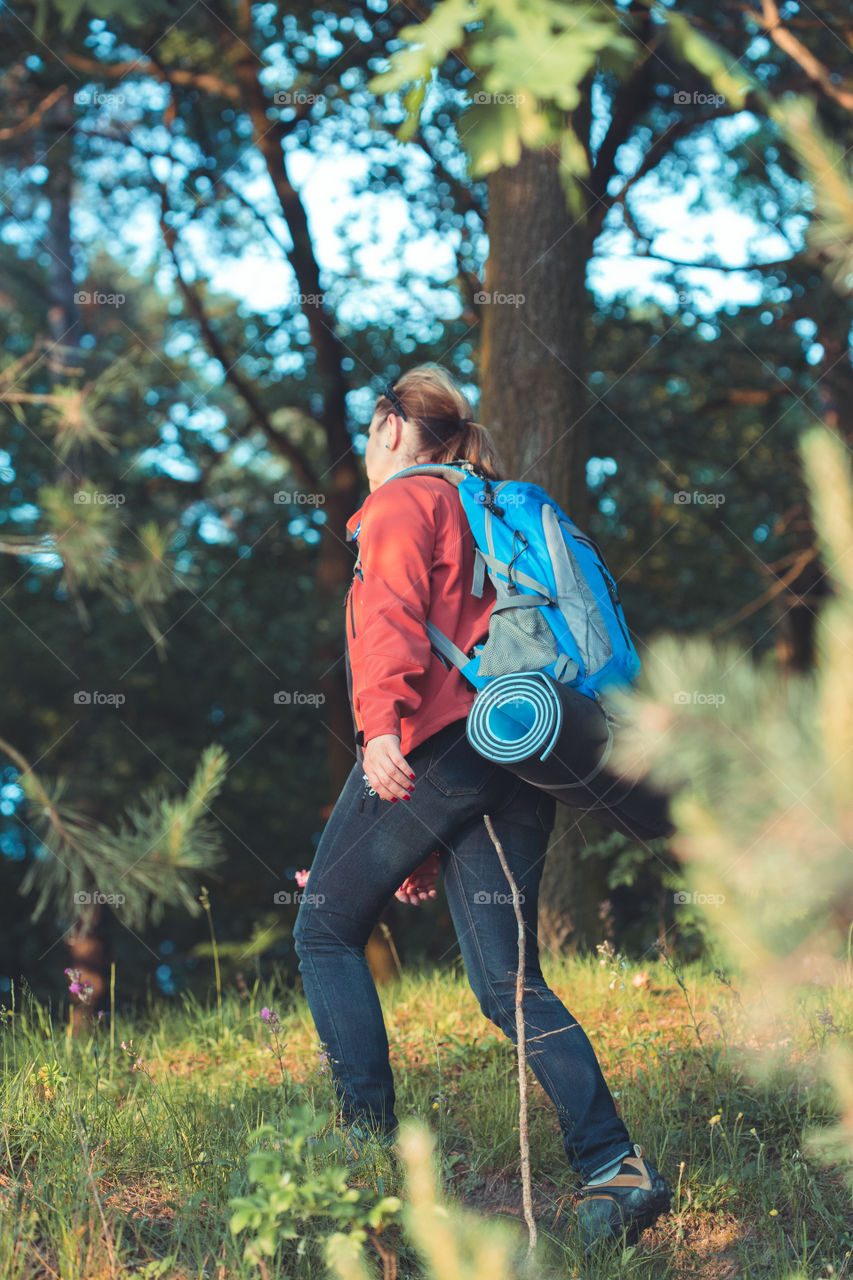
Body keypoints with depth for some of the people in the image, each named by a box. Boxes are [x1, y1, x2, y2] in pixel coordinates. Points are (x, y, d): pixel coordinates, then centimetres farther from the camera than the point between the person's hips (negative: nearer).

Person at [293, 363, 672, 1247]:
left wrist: (382, 719, -28)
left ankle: (371, 1144, -2)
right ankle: (615, 1165, -11)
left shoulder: (401, 502, 8)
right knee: (508, 981, 3)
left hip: (435, 745, -7)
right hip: (517, 759, 7)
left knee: (326, 933, 6)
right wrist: (428, 843, 31)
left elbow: (394, 612, -12)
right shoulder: (492, 519, 32)